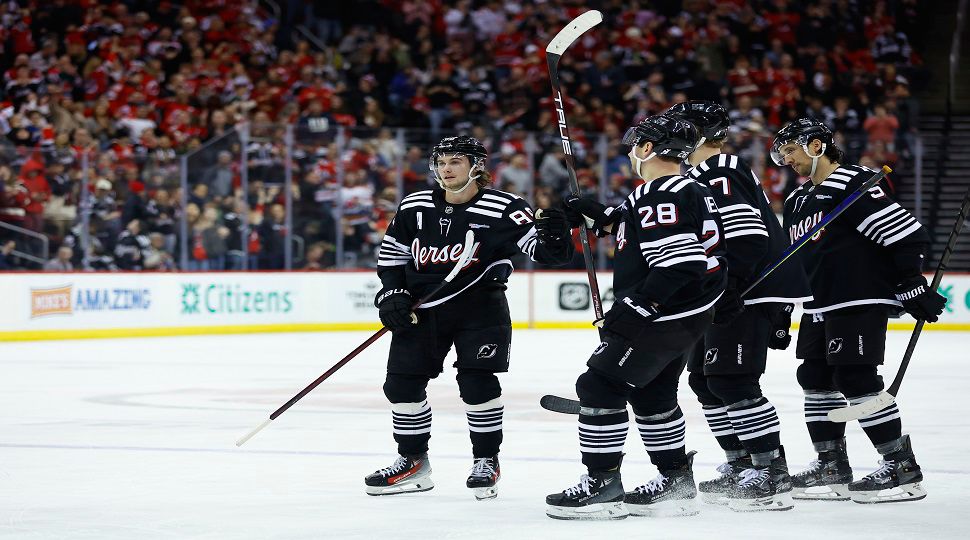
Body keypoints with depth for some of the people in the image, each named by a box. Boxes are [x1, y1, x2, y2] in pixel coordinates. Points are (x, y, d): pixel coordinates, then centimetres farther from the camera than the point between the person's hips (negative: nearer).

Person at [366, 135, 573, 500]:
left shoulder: (502, 210, -11)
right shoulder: (414, 209, 2)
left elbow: (542, 249, -15)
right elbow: (391, 254, 14)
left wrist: (554, 239, -36)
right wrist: (392, 293, 2)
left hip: (479, 308, -4)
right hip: (421, 307, 4)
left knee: (477, 381, -14)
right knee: (402, 383, 2)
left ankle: (486, 460, 4)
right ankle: (413, 463, 17)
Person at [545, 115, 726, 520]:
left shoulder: (661, 196, -20)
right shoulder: (688, 190, 12)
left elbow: (679, 265, -27)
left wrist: (635, 308, -23)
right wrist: (599, 216, 19)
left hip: (664, 316, -11)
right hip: (689, 317, 11)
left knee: (600, 385, -6)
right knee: (652, 394, 21)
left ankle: (603, 484, -4)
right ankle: (675, 482, 26)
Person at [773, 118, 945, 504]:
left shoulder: (853, 184, -12)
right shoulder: (797, 201, 18)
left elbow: (904, 232, -17)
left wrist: (912, 284, -18)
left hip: (861, 302, -10)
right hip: (819, 308, 10)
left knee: (856, 381, -12)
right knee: (815, 380, 9)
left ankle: (902, 468, -7)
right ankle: (832, 468, 17)